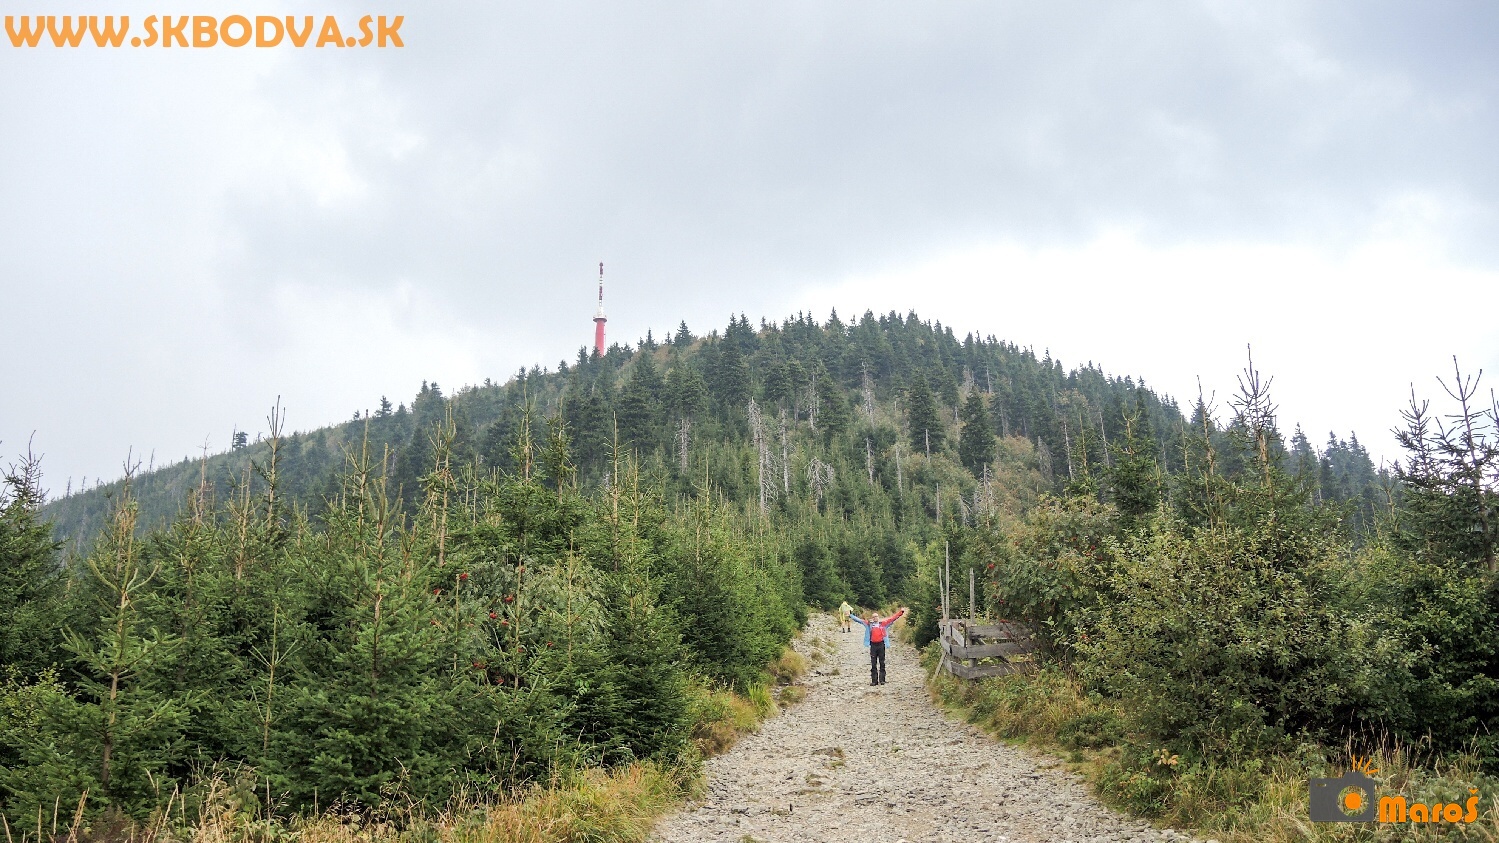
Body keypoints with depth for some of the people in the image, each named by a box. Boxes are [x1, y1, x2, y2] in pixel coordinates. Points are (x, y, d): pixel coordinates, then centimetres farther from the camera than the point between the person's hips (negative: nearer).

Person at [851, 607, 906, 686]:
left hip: (881, 644, 0)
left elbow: (892, 618, 10)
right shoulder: (869, 624, 10)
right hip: (873, 645, 0)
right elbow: (859, 620, 13)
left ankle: (882, 680, 6)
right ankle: (874, 680, 5)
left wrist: (901, 612, 6)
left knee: (882, 663, 2)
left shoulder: (883, 623, 9)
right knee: (873, 664, 2)